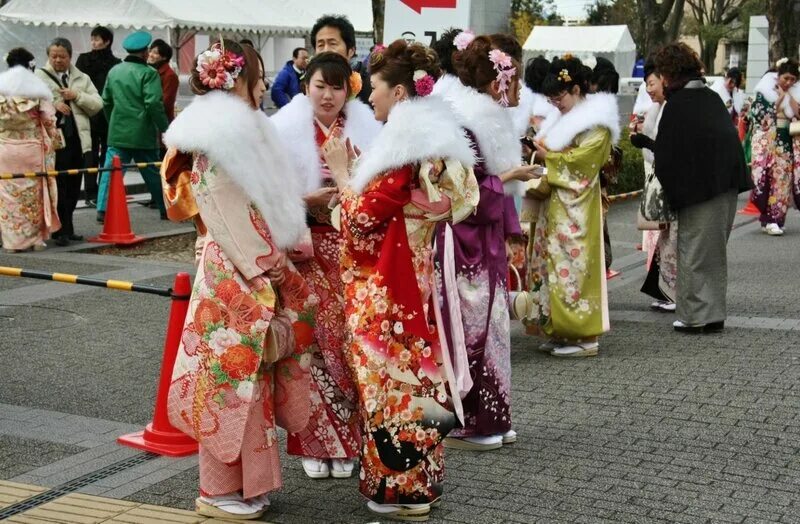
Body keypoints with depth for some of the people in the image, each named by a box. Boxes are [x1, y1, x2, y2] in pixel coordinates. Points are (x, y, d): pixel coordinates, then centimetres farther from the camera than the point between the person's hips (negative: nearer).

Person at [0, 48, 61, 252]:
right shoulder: (38, 89, -5)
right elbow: (49, 121, -3)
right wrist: (51, 144, 11)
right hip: (33, 149, -1)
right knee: (33, 194, 8)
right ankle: (35, 238, 12)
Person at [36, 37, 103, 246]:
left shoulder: (82, 78, 16)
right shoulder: (39, 77, 4)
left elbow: (97, 104, 8)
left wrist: (77, 96, -6)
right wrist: (52, 105, -19)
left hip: (78, 140, 4)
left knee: (73, 188, 9)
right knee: (59, 187, -6)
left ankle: (66, 228, 19)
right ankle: (62, 230, -2)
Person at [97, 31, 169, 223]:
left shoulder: (114, 71, 9)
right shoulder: (148, 73, -9)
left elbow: (106, 101, 17)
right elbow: (154, 104, -16)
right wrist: (164, 128, -7)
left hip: (117, 133, 4)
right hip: (142, 134, -4)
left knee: (111, 170, 1)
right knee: (153, 173, 9)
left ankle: (103, 209, -10)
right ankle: (165, 209, 20)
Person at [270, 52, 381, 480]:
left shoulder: (366, 130, 8)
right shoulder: (285, 130, 2)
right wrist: (306, 200, -17)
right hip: (306, 248, -2)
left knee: (349, 342, 0)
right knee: (312, 341, -3)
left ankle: (345, 442, 13)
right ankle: (314, 442, 9)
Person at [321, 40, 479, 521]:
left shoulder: (403, 147, -19)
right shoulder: (432, 142, 10)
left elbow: (364, 215, -16)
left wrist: (342, 174, -2)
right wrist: (356, 174, 12)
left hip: (384, 287, -9)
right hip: (413, 276, 9)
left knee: (389, 377, -1)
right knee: (415, 370, 14)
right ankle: (421, 480, 23)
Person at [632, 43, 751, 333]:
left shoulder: (677, 104, -12)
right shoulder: (712, 97, 9)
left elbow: (667, 153, -13)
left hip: (699, 187, -7)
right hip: (727, 185, 7)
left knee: (693, 249, 3)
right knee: (714, 252, 16)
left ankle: (696, 315, 6)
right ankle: (713, 313, 23)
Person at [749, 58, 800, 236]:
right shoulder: (767, 89, -5)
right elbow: (766, 116, -14)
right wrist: (782, 95, -14)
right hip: (767, 140, -4)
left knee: (782, 179, 1)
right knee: (769, 177, -8)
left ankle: (775, 218, 6)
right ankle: (769, 219, -5)